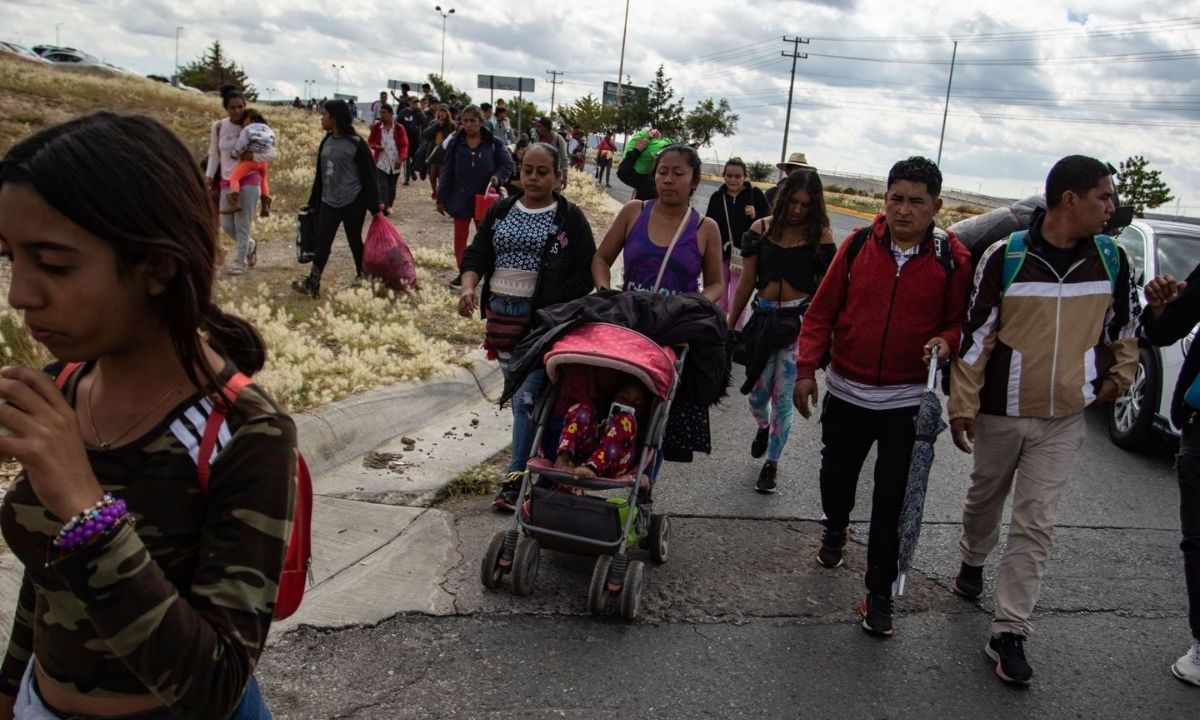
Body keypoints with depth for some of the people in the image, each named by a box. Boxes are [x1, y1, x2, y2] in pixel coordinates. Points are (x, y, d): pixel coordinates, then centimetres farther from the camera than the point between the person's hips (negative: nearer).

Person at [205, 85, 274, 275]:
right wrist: (209, 176, 0)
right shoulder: (218, 127, 2)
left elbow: (272, 154, -6)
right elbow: (214, 155, 8)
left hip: (249, 180, -3)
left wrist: (252, 156, -18)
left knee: (242, 224, -4)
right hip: (227, 181, 3)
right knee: (227, 225, 3)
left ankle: (239, 262, 9)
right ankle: (249, 246, 30)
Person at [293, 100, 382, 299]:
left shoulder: (357, 144, -10)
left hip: (353, 202, -5)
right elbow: (320, 175, 17)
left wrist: (375, 206, -13)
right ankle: (312, 284, -6)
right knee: (322, 242, -2)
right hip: (328, 202, 6)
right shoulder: (326, 142, 10)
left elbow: (369, 176, -10)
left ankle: (362, 278, 24)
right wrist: (313, 202, 19)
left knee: (355, 241, 7)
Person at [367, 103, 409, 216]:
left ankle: (389, 206, 30)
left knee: (392, 186, 14)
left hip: (395, 163, 1)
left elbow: (404, 145, -3)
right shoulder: (376, 127, 0)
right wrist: (375, 146, -12)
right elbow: (370, 141, 11)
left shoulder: (399, 128, -4)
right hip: (381, 162, 0)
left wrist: (401, 158, -15)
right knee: (382, 186, -12)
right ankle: (383, 207, -18)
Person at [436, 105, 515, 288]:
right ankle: (462, 273, 22)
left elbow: (508, 164, 0)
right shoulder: (455, 143, -2)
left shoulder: (493, 143, -6)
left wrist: (498, 176, -22)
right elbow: (447, 172, 1)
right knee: (460, 237, 10)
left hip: (484, 198, -2)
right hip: (460, 198, 2)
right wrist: (441, 199, 0)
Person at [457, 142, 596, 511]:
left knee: (527, 397, -9)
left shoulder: (570, 217, 0)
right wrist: (468, 286, -10)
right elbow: (477, 254, 10)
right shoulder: (501, 211, 12)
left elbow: (587, 270, -2)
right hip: (502, 315, 5)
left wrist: (558, 306, -13)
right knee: (518, 392, 12)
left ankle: (516, 478, -2)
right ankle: (537, 459, 27)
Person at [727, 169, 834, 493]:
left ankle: (771, 463, 20)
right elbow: (747, 282, 8)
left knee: (782, 396, 1)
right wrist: (730, 325, 12)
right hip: (764, 316, 2)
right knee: (757, 392, 6)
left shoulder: (820, 235, -3)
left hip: (799, 319, -2)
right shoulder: (762, 229, 2)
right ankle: (764, 426, 44)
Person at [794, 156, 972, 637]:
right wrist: (806, 368, -3)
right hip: (846, 391, 2)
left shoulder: (953, 259, -6)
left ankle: (880, 594, 14)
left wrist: (945, 341, -18)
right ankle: (835, 532, 52)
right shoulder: (859, 245, -3)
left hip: (907, 400, -2)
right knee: (836, 475, 20)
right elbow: (822, 309, 1)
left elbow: (960, 320, 5)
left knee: (893, 501, 1)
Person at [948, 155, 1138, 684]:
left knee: (1036, 524, 0)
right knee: (985, 499, 19)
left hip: (1065, 420, 1)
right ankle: (973, 561, 49)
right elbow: (974, 334, -9)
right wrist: (963, 407, -9)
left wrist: (1119, 376, 11)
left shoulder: (1111, 259, -2)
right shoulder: (1005, 257, -12)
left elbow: (1125, 325, 17)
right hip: (1001, 413, -1)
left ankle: (1008, 635, 6)